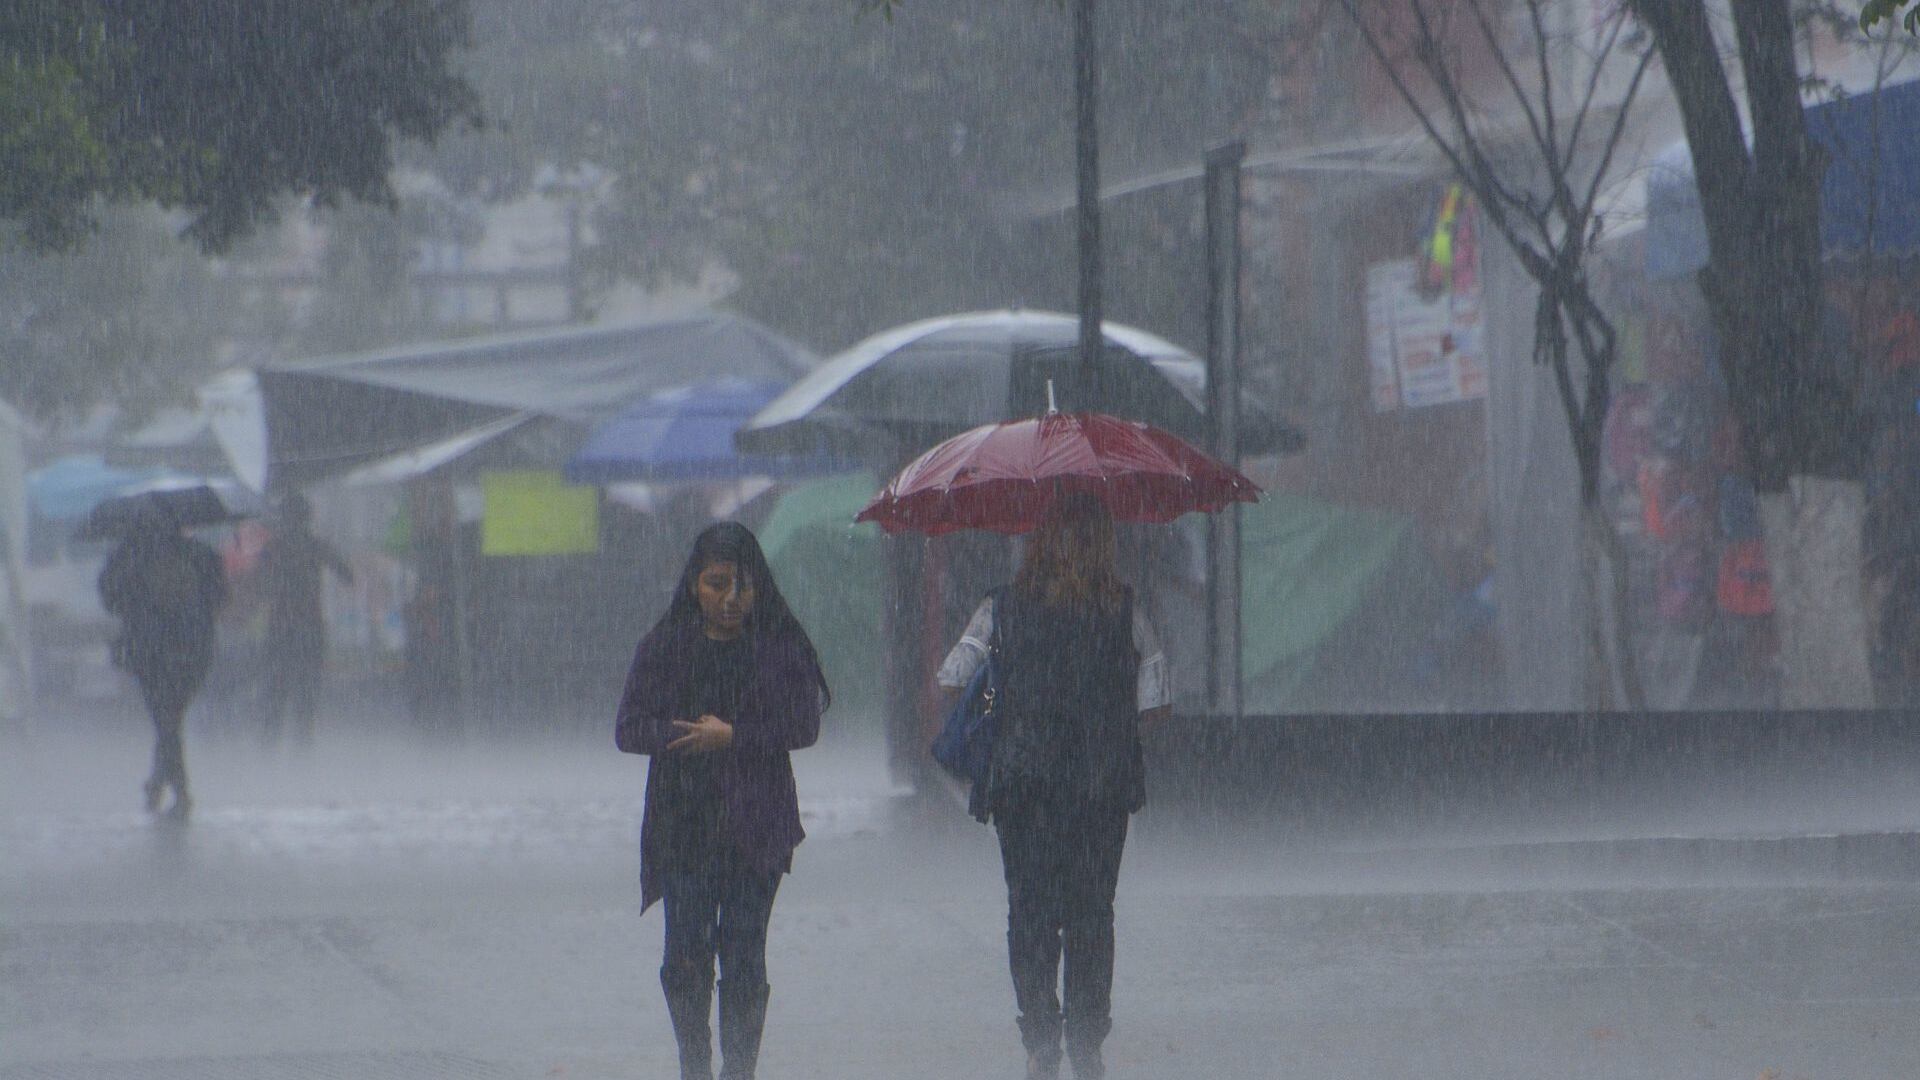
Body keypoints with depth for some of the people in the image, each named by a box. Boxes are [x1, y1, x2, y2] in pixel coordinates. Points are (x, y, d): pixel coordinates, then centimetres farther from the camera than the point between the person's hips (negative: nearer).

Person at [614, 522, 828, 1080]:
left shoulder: (781, 646, 2)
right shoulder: (663, 646, 6)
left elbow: (803, 726, -4)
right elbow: (630, 729, 2)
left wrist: (732, 736, -13)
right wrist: (692, 734, -13)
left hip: (756, 824, -1)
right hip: (681, 821, 1)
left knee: (743, 954, -4)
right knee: (685, 955, -2)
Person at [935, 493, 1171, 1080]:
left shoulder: (1002, 609, -2)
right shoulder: (1125, 612, -3)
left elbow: (950, 680, -5)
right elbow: (1154, 704, -2)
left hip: (1024, 784, 0)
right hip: (1105, 787, 0)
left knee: (1029, 914, 6)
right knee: (1091, 913, 11)